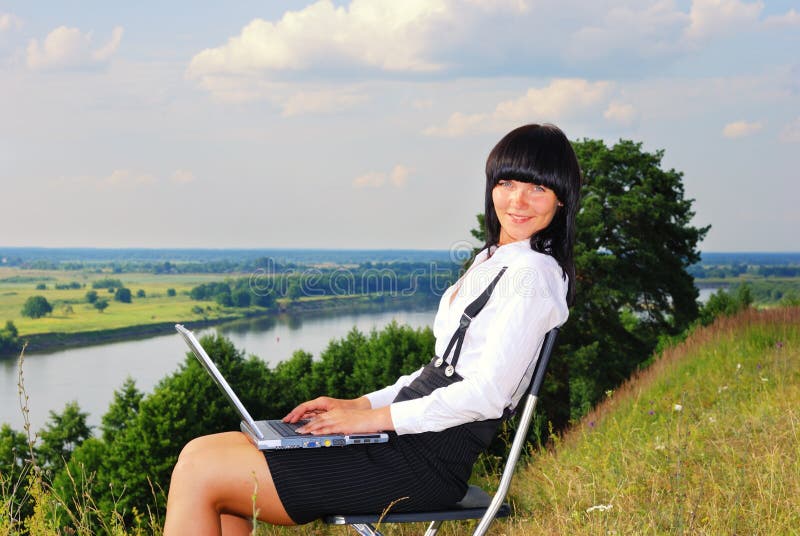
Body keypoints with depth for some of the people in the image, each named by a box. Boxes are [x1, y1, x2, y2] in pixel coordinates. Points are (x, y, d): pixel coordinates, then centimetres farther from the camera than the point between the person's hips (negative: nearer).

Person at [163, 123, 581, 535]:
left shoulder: (533, 275, -10)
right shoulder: (492, 260, 19)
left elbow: (487, 393, -18)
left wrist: (376, 417, -14)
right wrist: (360, 404, 10)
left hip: (428, 461, -10)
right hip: (404, 440, 10)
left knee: (199, 470, -11)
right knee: (202, 452, 4)